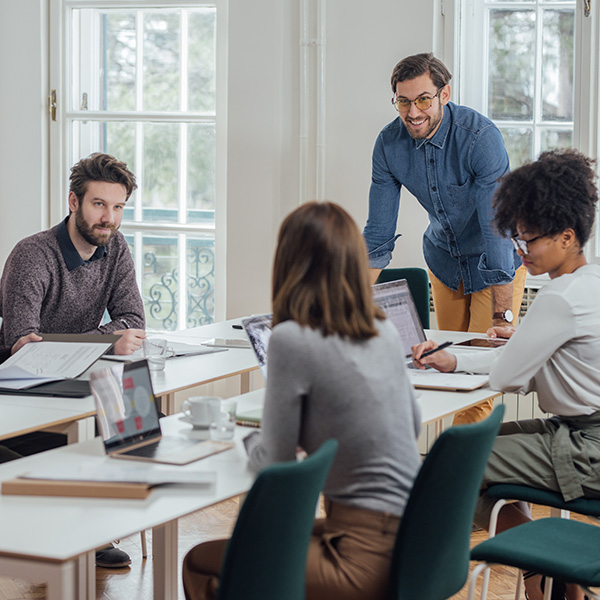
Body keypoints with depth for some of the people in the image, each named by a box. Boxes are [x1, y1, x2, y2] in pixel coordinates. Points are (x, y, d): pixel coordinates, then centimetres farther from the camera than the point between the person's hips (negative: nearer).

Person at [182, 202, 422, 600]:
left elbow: (277, 464, -7)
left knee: (201, 565, 6)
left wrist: (252, 443, 14)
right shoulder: (384, 332, 6)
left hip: (370, 558, -8)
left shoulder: (291, 340, -15)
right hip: (411, 540, 8)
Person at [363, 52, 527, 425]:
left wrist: (502, 316, -36)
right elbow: (379, 235, -7)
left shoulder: (480, 137, -30)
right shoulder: (390, 143, -14)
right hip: (445, 258, 5)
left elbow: (498, 229, -33)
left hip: (497, 263, -5)